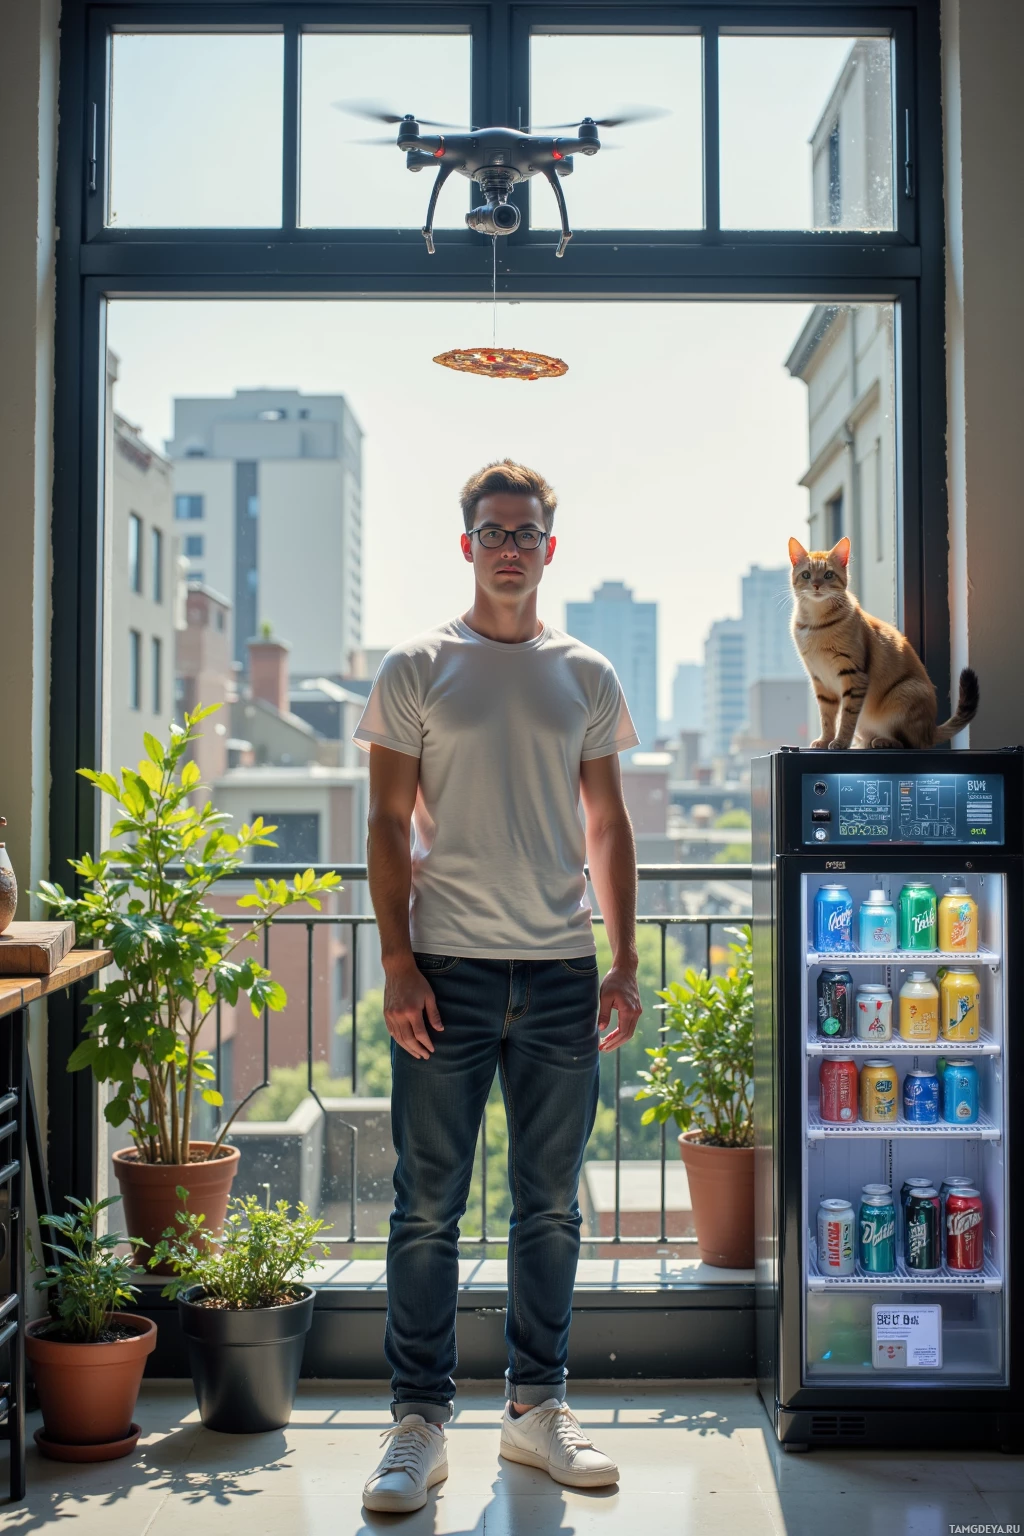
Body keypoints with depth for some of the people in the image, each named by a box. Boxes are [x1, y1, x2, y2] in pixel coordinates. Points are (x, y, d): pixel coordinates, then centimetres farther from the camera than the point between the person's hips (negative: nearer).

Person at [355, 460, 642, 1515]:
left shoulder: (586, 676, 11)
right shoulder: (416, 670, 4)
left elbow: (607, 827, 12)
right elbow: (389, 825, 0)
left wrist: (624, 965, 5)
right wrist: (397, 964, -9)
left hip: (562, 970, 3)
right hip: (449, 964, -2)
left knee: (550, 1204, 10)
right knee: (427, 1206, 1)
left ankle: (536, 1408, 23)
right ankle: (418, 1422, 13)